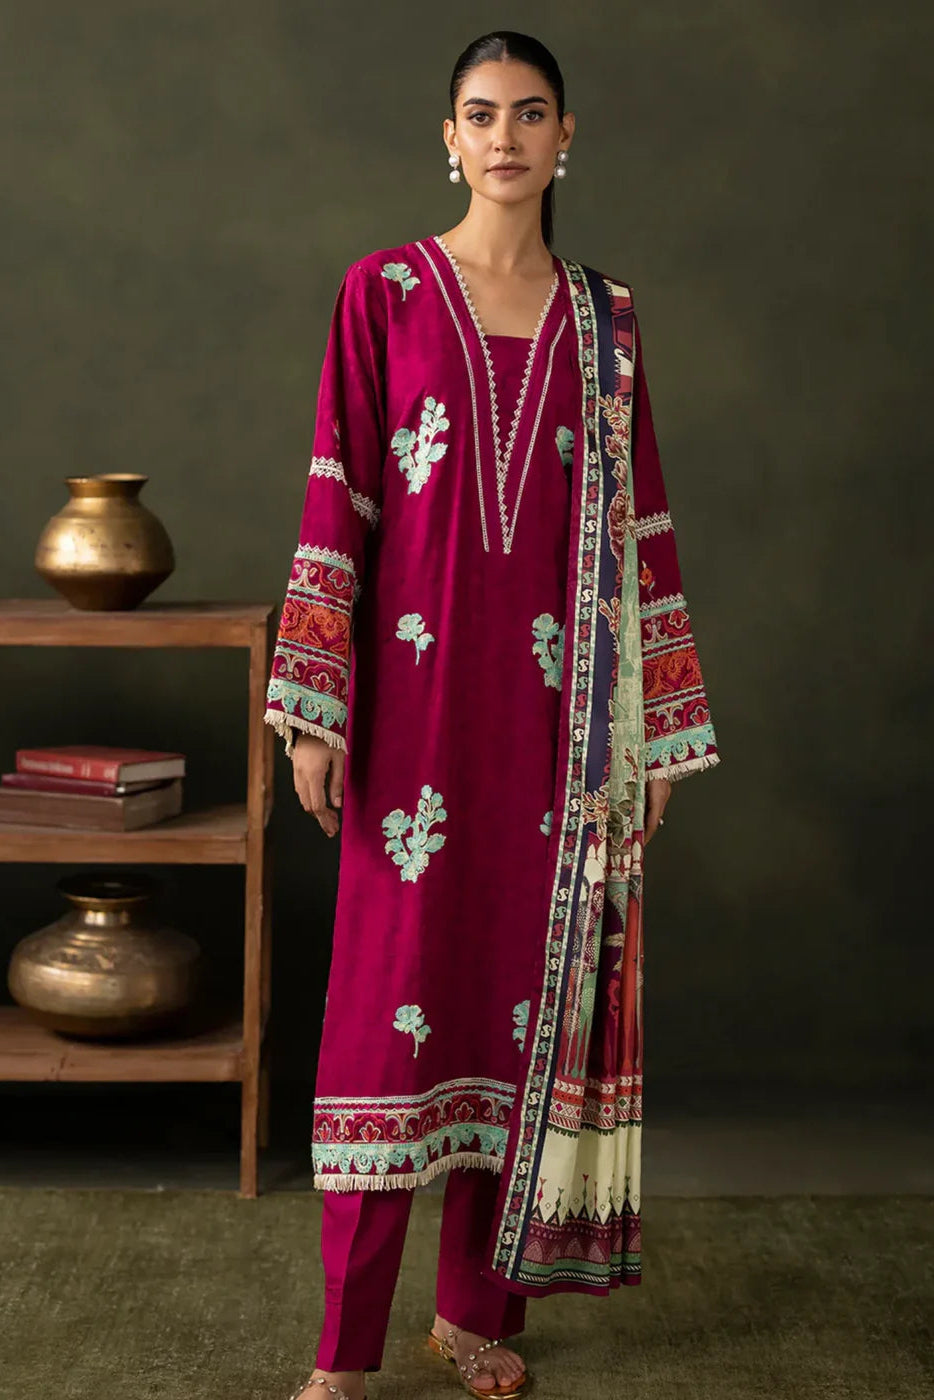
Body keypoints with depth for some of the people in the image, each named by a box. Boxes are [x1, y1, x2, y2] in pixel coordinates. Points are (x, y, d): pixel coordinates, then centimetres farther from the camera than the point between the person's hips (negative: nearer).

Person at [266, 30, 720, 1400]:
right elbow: (338, 503, -2)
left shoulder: (602, 318, 9)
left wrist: (661, 728, 6)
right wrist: (317, 710, -8)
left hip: (556, 706, 3)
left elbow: (638, 524, 8)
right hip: (418, 692, -2)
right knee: (392, 991, -1)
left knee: (528, 978, 7)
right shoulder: (385, 292, 2)